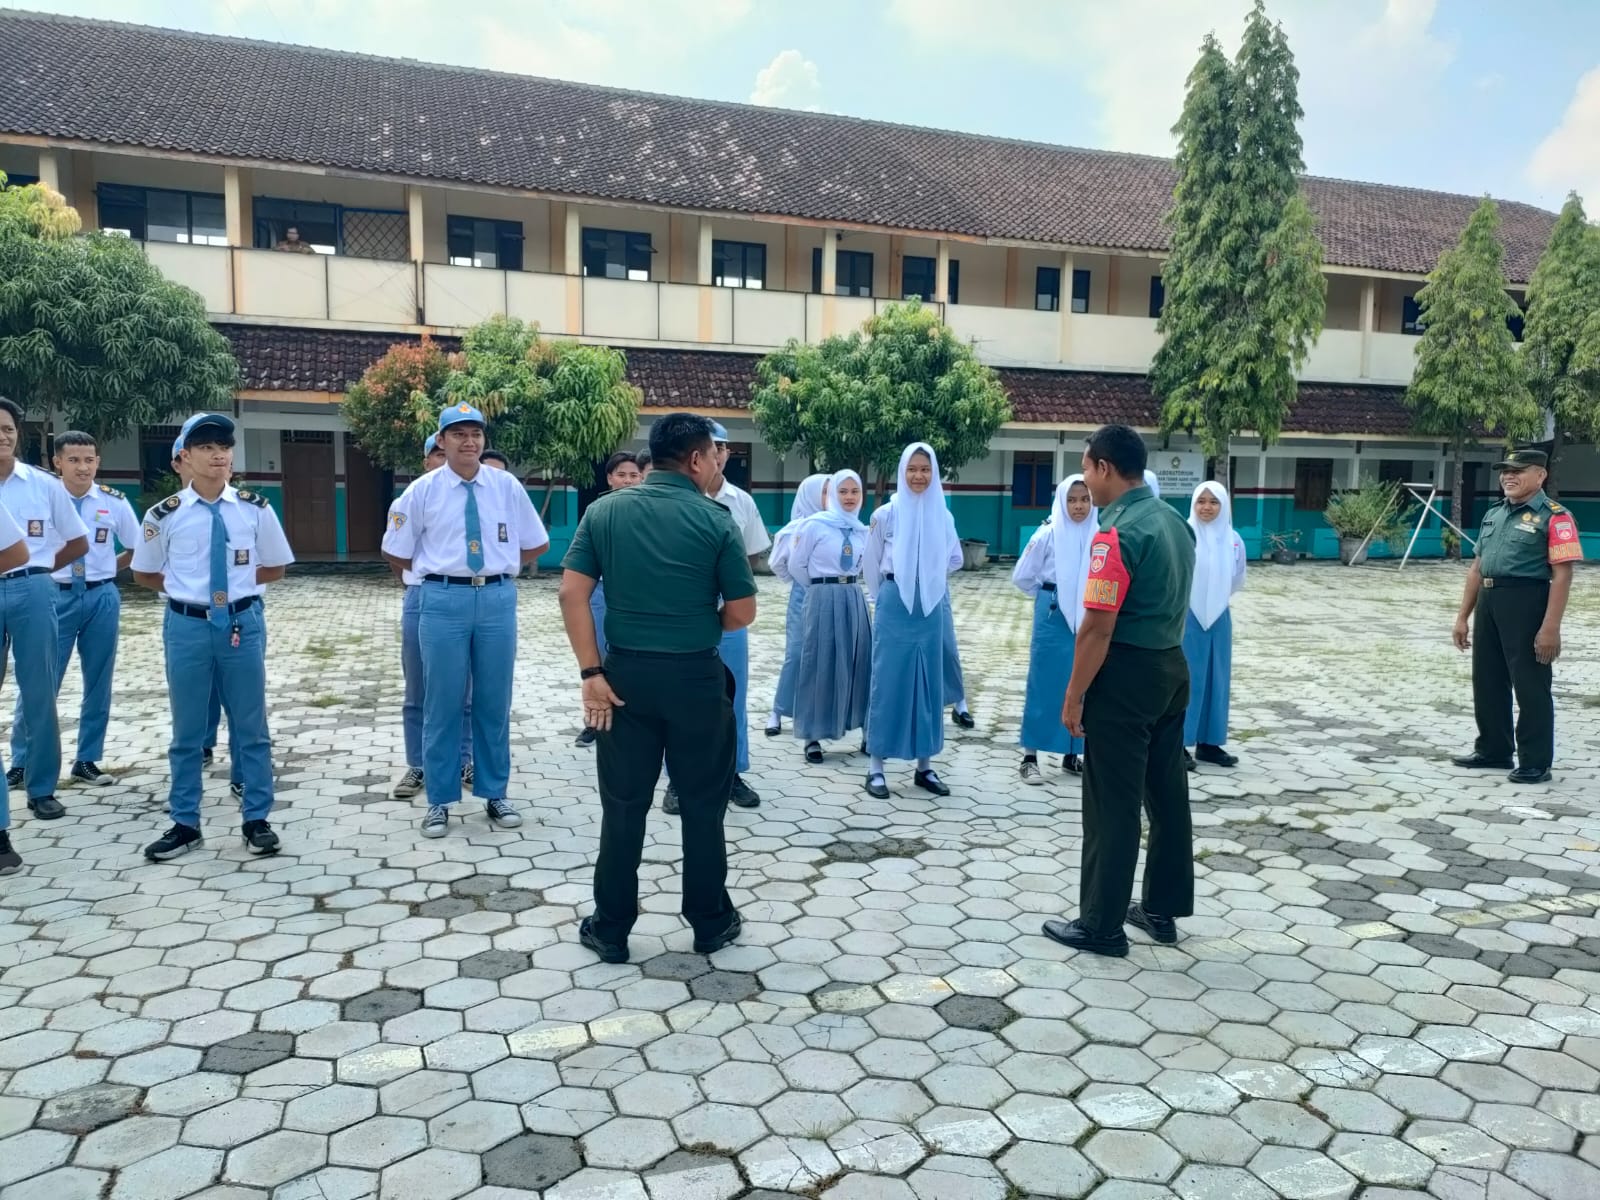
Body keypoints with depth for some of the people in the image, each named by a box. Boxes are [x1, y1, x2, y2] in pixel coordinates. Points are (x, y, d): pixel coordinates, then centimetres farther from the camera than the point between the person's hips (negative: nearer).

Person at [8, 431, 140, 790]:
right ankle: (21, 763, 15)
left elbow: (138, 549, 13)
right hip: (54, 597, -2)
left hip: (101, 598, 2)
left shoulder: (114, 502, 1)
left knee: (98, 682, 9)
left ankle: (87, 761, 21)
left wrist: (108, 568, 6)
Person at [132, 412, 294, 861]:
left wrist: (237, 584, 0)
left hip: (242, 623, 0)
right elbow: (144, 575, 10)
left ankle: (257, 821, 19)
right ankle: (185, 824, 23)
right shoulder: (165, 515, -3)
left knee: (251, 727, 8)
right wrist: (185, 588, 1)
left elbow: (274, 568, 10)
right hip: (187, 626, 0)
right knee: (186, 730, 11)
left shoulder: (256, 509, -1)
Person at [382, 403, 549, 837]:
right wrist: (434, 575, 11)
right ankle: (439, 800, 17)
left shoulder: (507, 486, 4)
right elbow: (396, 552, 9)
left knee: (494, 702, 9)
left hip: (497, 598, 1)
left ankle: (495, 795, 22)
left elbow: (537, 543, 13)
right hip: (443, 600, -1)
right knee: (442, 702, 5)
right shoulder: (423, 490, 0)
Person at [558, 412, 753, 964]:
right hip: (696, 676, -2)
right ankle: (710, 923, 24)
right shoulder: (717, 521, -8)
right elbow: (741, 613, -5)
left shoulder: (604, 511, 0)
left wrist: (591, 672, -6)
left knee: (623, 805, 11)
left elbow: (571, 593, -7)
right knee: (702, 805, 12)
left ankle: (611, 930, 20)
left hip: (626, 673, 2)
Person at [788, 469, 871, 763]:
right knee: (820, 665, -1)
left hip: (854, 599, 5)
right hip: (822, 601, -5)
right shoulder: (814, 524, -7)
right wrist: (822, 585, 8)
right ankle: (812, 737, 7)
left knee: (859, 662, 7)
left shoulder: (861, 530, 9)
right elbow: (796, 566, -2)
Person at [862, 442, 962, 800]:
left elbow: (955, 560, 20)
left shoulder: (943, 516, 3)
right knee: (888, 683, -1)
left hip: (930, 609, 3)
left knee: (928, 683, 8)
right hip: (894, 608, -3)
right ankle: (876, 767, 6)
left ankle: (924, 766, 17)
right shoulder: (885, 514, -6)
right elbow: (870, 565, 7)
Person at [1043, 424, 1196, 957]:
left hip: (1126, 675, -9)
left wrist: (1074, 696, -14)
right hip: (1173, 667, 9)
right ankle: (1162, 908, 29)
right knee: (1167, 792, 16)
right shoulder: (1175, 521, 8)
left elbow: (1097, 628, -21)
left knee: (1113, 803, 0)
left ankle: (1101, 926, 10)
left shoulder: (1117, 534, -20)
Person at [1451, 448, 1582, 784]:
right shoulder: (1493, 515, 15)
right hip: (1488, 602, 8)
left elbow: (1562, 575, -15)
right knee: (1487, 681, 14)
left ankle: (1535, 762, 11)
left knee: (1531, 686, 0)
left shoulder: (1554, 517, -8)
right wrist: (1463, 616, 16)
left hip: (1527, 602, -8)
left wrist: (1550, 627, -20)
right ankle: (1493, 750, 28)